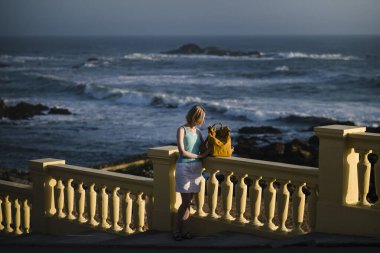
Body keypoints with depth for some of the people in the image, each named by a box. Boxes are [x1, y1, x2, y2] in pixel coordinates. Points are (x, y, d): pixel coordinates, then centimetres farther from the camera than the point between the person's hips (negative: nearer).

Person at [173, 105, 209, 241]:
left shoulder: (198, 131, 12)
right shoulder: (182, 130, -7)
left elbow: (205, 148, 15)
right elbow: (182, 152, -14)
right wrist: (200, 156, -11)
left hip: (196, 168, 6)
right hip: (184, 167, -6)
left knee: (189, 201, 4)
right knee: (186, 201, -9)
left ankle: (181, 230, 8)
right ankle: (177, 231, 3)